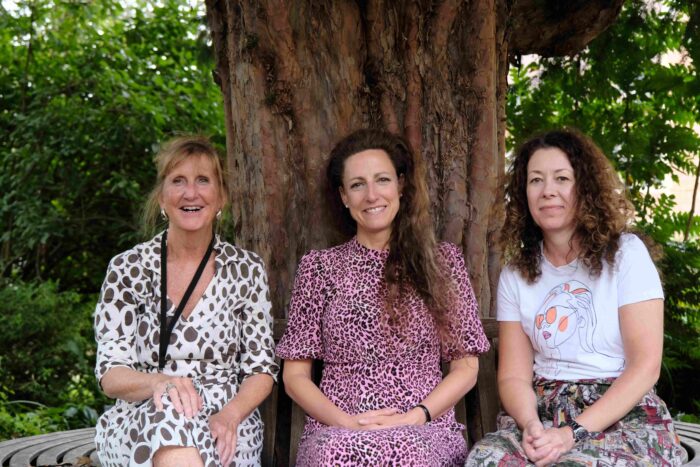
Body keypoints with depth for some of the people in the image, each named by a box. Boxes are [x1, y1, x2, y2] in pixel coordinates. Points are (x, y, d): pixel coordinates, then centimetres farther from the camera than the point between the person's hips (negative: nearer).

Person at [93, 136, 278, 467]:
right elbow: (111, 374, -2)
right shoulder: (128, 268, 4)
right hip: (138, 425, 0)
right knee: (171, 416, -36)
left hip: (227, 429, 0)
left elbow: (261, 369, 5)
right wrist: (159, 383, -25)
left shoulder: (246, 269, 6)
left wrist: (230, 415, -17)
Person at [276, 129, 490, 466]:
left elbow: (466, 367, 8)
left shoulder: (442, 260, 10)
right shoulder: (319, 267, 9)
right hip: (336, 432, 1)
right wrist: (346, 422, -9)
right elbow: (295, 376, 8)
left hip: (426, 431, 0)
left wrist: (413, 417, -8)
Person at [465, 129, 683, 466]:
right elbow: (513, 374, 4)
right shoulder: (515, 275, 8)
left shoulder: (625, 253, -3)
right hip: (544, 412, 3)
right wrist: (530, 424, -18)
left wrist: (574, 432, -19)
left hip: (623, 416, -3)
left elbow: (645, 366, -9)